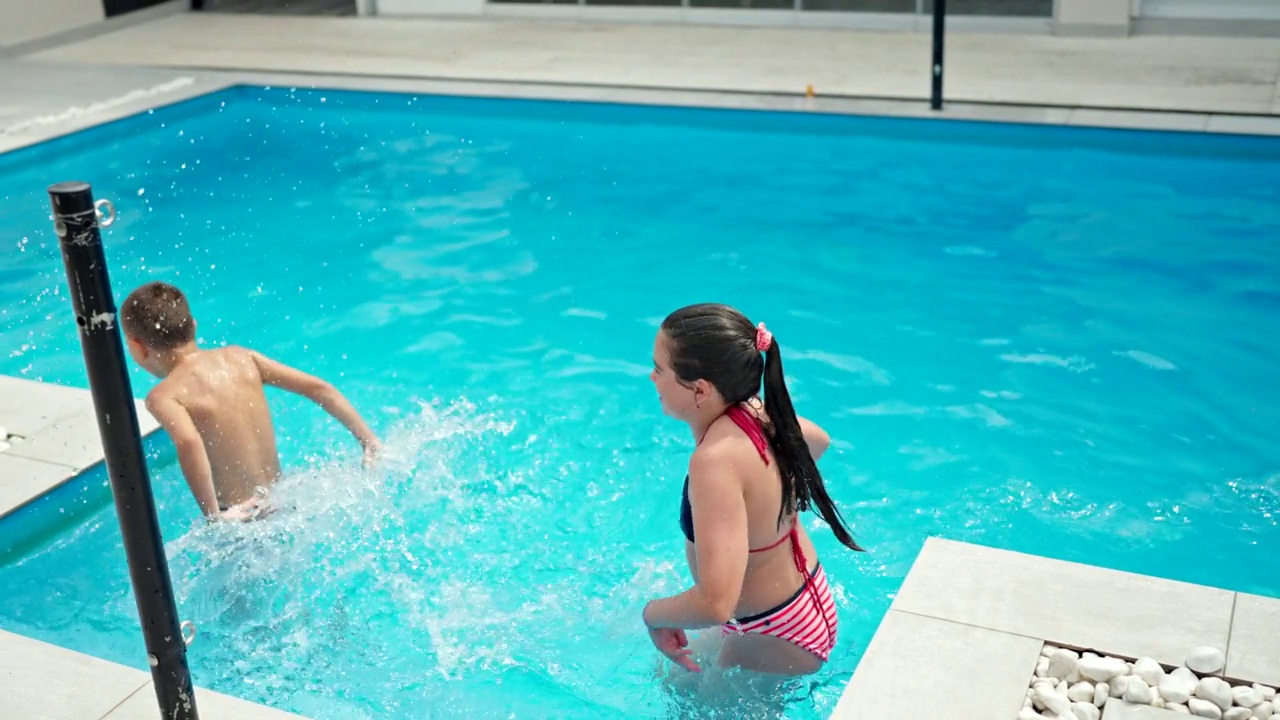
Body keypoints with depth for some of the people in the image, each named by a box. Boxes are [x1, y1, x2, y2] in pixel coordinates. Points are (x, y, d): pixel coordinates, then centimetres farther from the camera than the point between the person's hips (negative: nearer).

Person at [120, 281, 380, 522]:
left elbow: (189, 443, -32)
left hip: (242, 520, -5)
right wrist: (369, 441, 4)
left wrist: (213, 515, -26)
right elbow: (319, 389, 0)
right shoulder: (240, 357, 3)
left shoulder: (163, 396, -12)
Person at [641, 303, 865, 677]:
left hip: (776, 640, -8)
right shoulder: (754, 410, -10)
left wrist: (653, 614, -23)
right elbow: (819, 441, 15)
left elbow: (716, 604, -43)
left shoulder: (716, 461, -36)